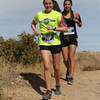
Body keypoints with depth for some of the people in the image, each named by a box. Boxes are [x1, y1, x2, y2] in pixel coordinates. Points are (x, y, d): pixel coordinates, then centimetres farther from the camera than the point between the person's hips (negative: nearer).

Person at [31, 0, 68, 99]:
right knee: (46, 67, -10)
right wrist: (35, 30, 4)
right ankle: (48, 91, -3)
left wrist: (53, 28, -21)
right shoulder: (39, 14, 5)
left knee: (56, 68, 7)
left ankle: (58, 86, 32)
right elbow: (33, 24, 24)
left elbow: (65, 29, -8)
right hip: (43, 44, 1)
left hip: (55, 43, -1)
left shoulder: (57, 14, -3)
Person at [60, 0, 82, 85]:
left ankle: (71, 77, -15)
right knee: (65, 60, 3)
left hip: (73, 38, -1)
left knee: (71, 57, -16)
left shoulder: (75, 14, 1)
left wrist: (77, 21, -10)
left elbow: (80, 25, 12)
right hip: (63, 38, 1)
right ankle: (68, 70, 35)